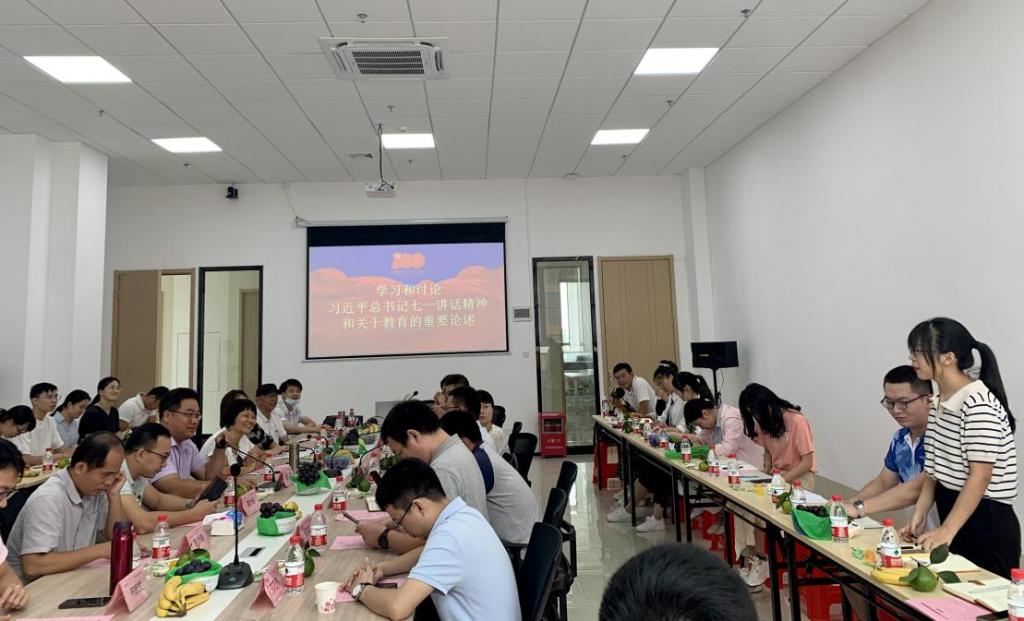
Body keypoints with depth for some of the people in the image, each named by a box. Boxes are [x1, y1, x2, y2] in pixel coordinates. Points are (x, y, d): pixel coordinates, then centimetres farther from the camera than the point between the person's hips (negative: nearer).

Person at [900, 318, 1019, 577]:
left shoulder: (979, 405, -18)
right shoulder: (937, 404, 8)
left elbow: (980, 476, -21)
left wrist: (947, 531, -24)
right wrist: (920, 515, 1)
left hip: (986, 523, -8)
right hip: (952, 511, 8)